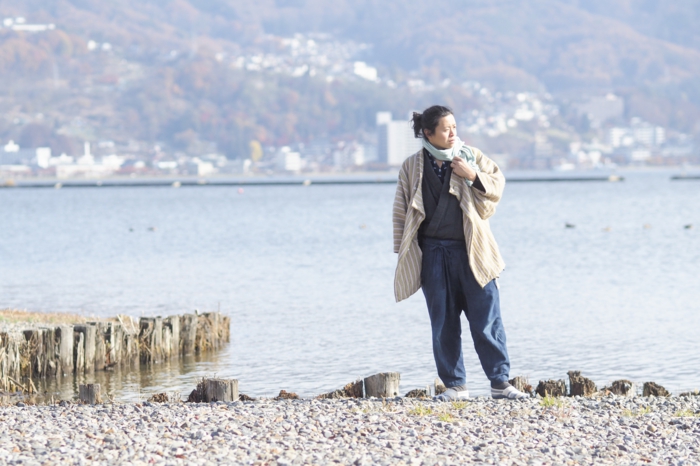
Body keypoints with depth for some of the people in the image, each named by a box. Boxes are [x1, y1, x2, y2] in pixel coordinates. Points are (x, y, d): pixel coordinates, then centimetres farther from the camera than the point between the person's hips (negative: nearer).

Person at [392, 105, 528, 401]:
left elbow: (498, 184, 8)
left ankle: (500, 383, 4)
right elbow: (401, 213, 10)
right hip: (433, 252, 1)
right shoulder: (412, 167, 7)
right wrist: (403, 255, 6)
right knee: (443, 325, 4)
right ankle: (455, 385, 13)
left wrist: (473, 176, -9)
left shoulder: (471, 156, 6)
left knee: (487, 321, -3)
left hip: (470, 252, -1)